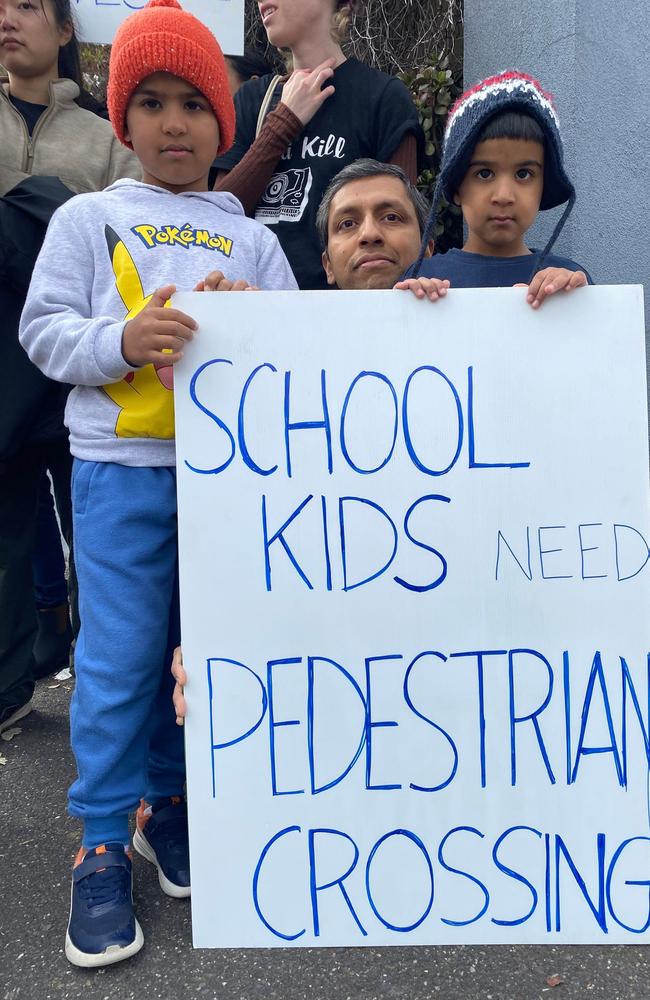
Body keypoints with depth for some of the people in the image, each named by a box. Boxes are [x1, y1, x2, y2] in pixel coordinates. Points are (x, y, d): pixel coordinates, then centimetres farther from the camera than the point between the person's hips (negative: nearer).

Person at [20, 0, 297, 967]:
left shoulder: (251, 238, 13)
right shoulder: (89, 218, 7)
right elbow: (44, 328, 0)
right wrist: (124, 340, -17)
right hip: (123, 471, -2)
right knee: (119, 658, -1)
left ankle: (171, 804, 30)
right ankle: (104, 845, 14)